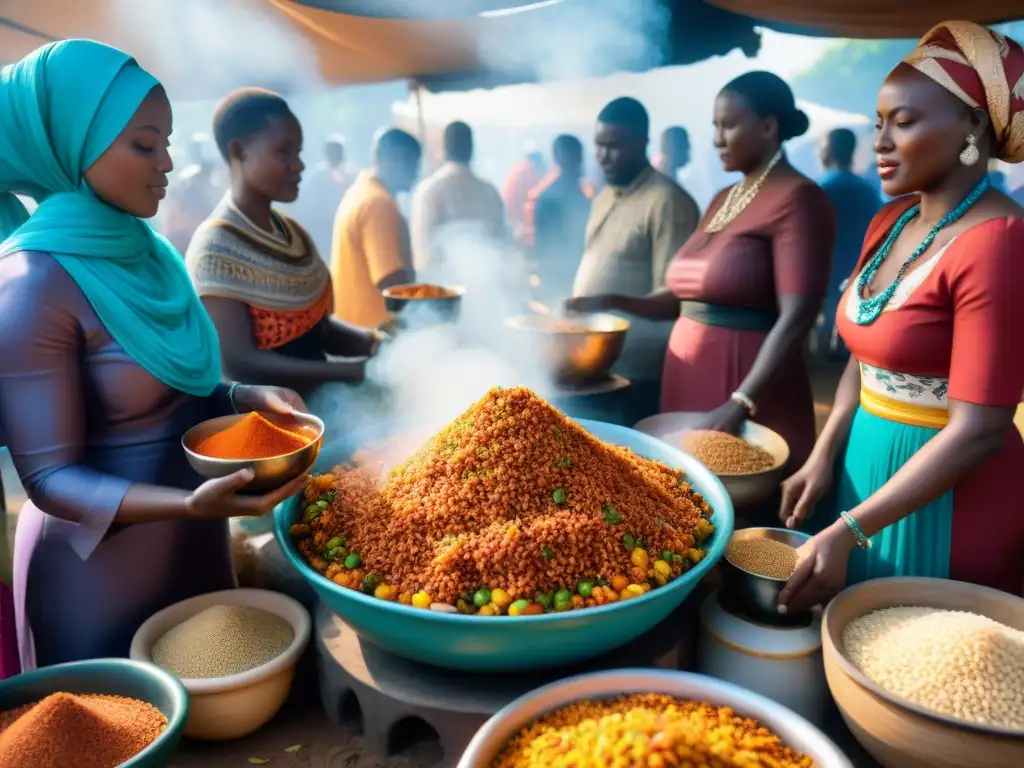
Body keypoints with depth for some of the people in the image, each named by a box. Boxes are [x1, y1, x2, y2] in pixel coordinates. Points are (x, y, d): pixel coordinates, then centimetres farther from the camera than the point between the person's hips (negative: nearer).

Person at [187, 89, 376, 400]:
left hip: (317, 400, 7)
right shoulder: (216, 248, -16)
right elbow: (239, 363, -23)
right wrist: (354, 371, -27)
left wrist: (374, 343, -6)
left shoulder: (292, 232, 7)